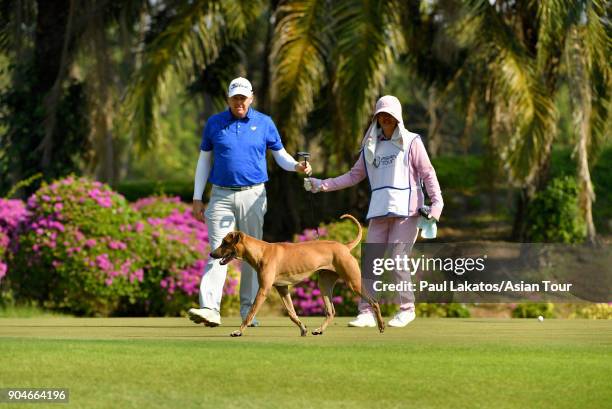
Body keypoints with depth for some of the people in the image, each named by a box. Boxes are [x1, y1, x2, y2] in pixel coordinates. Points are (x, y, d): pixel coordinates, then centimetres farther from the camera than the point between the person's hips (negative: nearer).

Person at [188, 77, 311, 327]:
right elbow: (204, 161, 11)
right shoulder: (214, 124, 6)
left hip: (253, 195, 1)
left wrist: (297, 166, -11)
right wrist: (197, 198, 6)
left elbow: (280, 155, 11)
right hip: (222, 196, -1)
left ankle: (249, 311, 11)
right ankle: (209, 309, -21)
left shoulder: (264, 123, 5)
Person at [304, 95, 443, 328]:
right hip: (379, 211, 4)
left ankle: (407, 309, 4)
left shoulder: (411, 142, 6)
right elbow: (355, 175, 23)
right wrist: (322, 185, 16)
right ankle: (366, 313, -3)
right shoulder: (371, 147, 18)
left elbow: (428, 174, 1)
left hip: (406, 210, -4)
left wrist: (436, 202, -12)